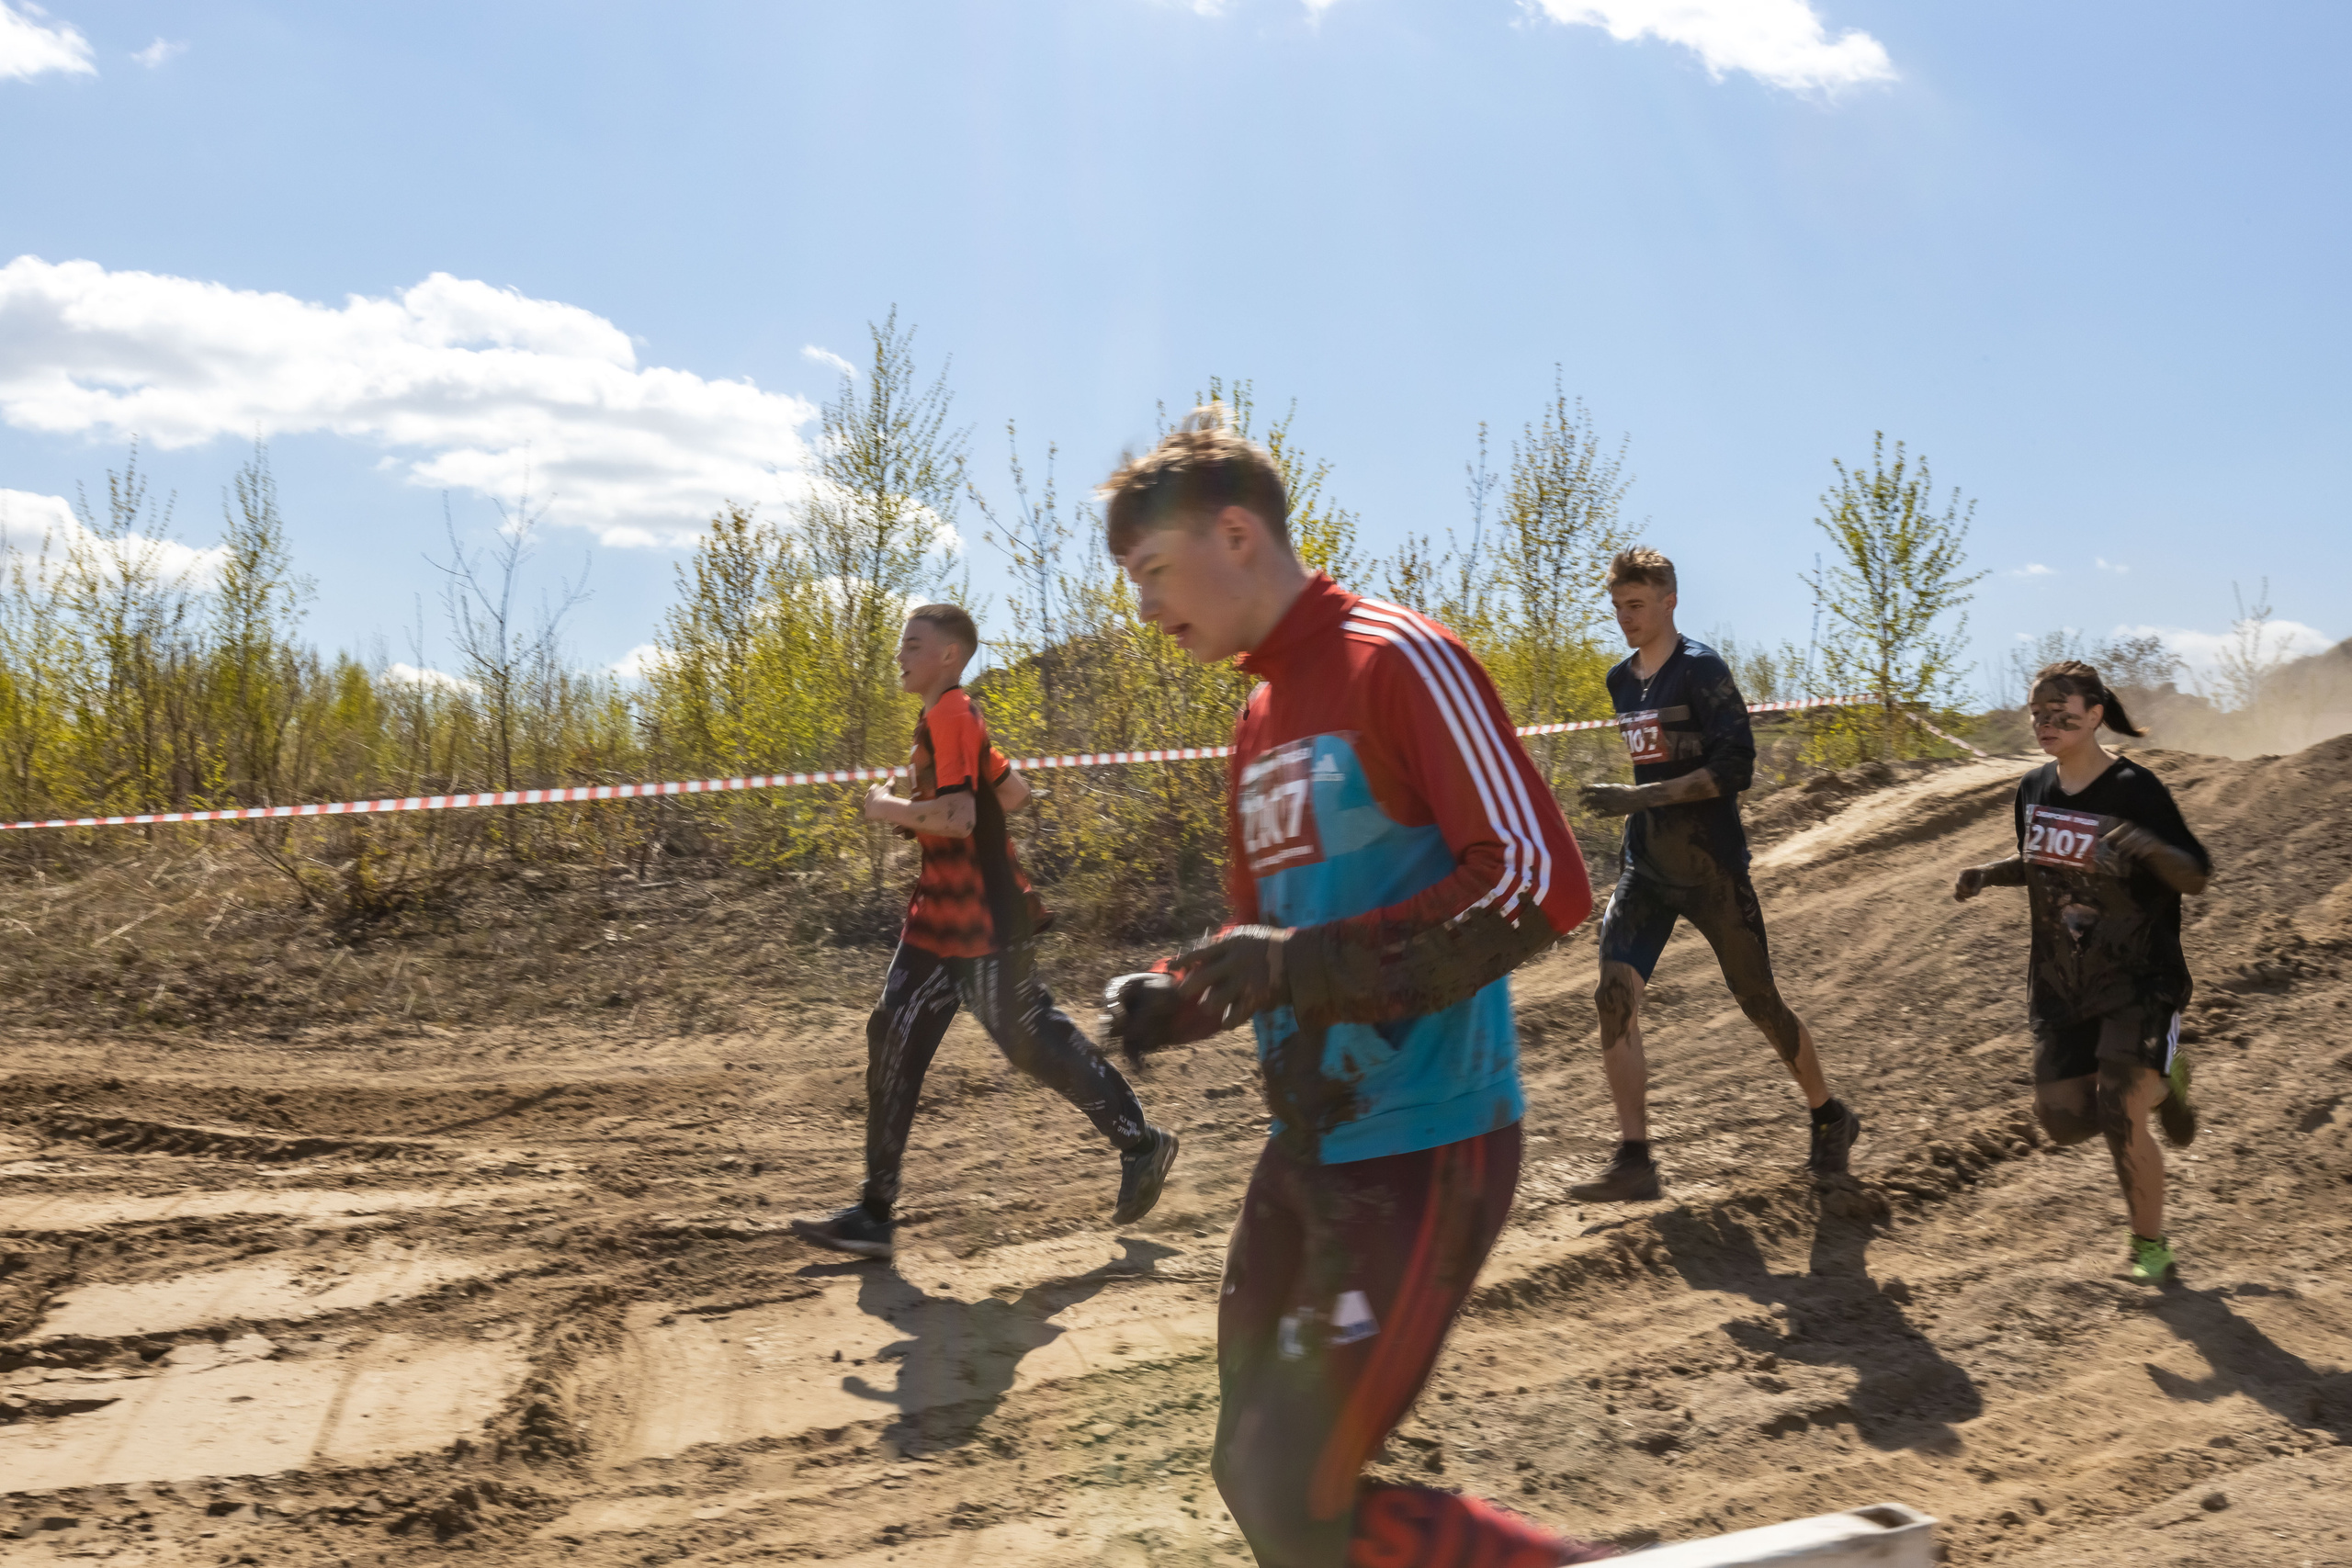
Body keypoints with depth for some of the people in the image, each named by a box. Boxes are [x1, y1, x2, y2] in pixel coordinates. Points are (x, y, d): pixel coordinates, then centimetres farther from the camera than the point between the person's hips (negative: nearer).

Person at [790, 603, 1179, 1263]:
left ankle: (1140, 1144, 19)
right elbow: (1014, 793, 23)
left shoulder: (949, 716, -16)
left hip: (982, 922, -10)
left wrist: (890, 808, -14)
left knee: (1033, 1041, -1)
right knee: (894, 1041, 5)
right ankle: (874, 1214, 8)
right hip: (941, 919, 10)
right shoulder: (947, 719, 16)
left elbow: (958, 816, -28)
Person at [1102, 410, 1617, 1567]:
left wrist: (1314, 961, -23)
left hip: (1425, 1148, -9)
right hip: (1309, 1147, 9)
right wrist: (1178, 1001, 4)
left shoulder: (1397, 662, -11)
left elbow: (1542, 883, -20)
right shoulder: (1260, 719, 15)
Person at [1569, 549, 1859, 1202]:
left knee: (1758, 1001, 5)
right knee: (1614, 998, -11)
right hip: (1646, 865, 6)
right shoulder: (1621, 682, 11)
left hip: (1711, 866, -6)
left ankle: (1831, 1119, 29)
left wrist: (1637, 798, -24)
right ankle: (1633, 1160, -10)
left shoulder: (1702, 670, -11)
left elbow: (1734, 768, -19)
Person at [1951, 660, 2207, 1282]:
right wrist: (1987, 874, 1)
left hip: (2136, 979, -6)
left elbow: (2197, 878, -15)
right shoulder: (2034, 789, 2)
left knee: (2119, 1119, -12)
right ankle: (2160, 1081, 32)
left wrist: (2152, 848, -35)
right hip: (2059, 982, 6)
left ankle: (2150, 1243, 13)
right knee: (2064, 1120, 3)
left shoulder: (2135, 789, -15)